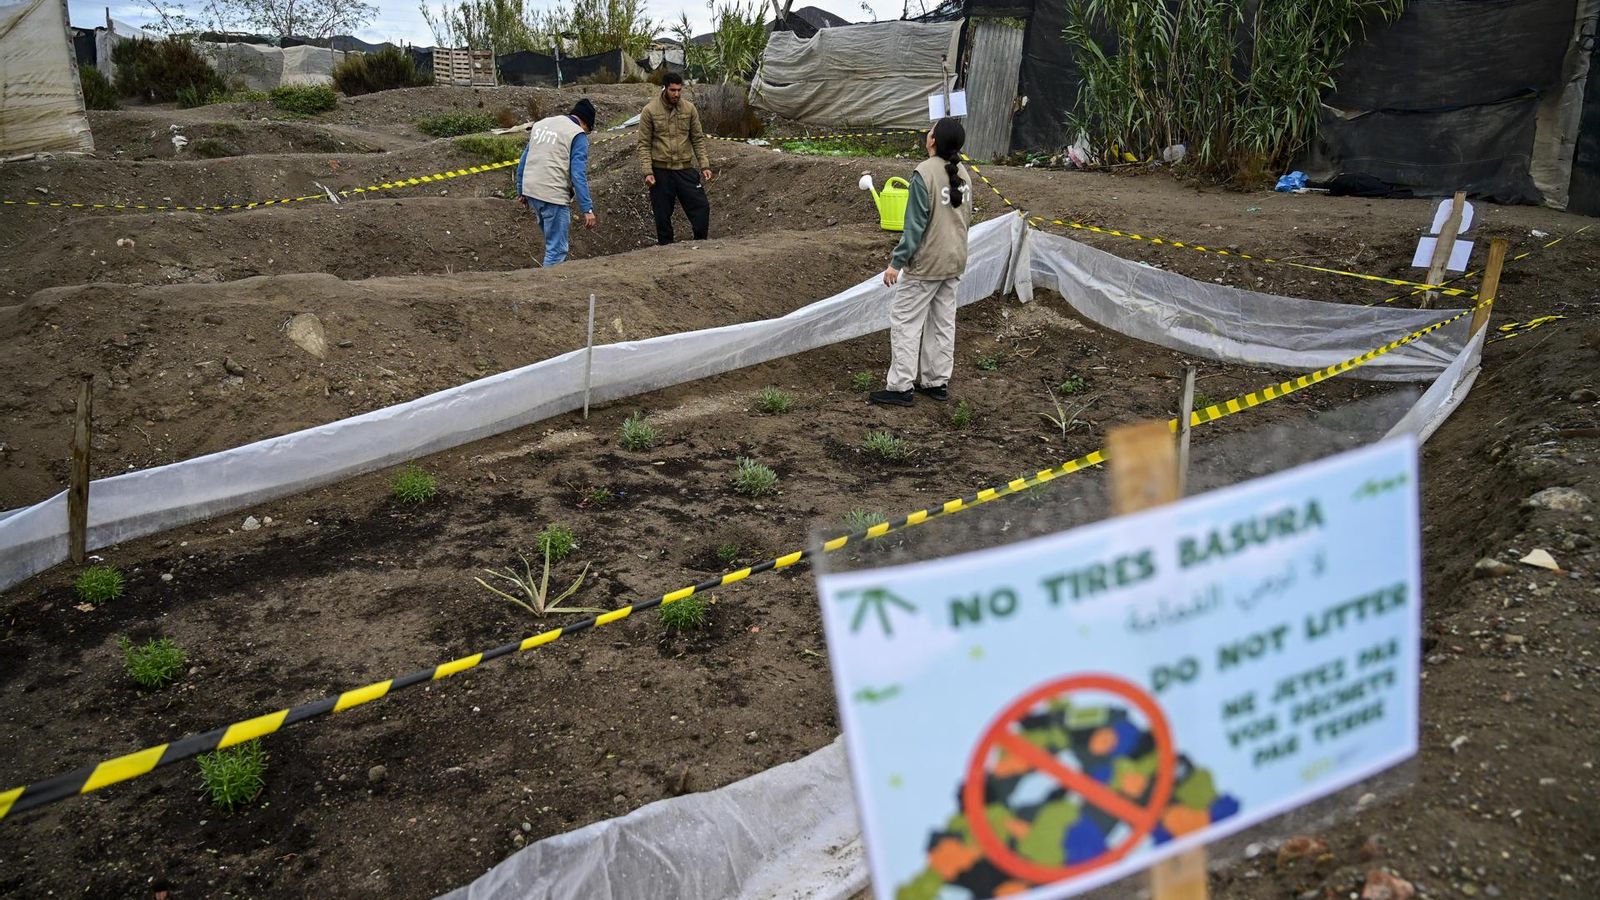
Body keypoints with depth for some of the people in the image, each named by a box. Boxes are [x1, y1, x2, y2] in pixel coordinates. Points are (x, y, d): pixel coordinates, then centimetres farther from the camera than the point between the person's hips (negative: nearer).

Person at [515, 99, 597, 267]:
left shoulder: (541, 124, 17)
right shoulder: (578, 135, -4)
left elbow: (523, 161, 18)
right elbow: (579, 175, -13)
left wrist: (521, 192, 26)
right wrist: (587, 209, -14)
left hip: (530, 191, 8)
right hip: (553, 195, -8)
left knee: (553, 236, 24)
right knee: (556, 249, -2)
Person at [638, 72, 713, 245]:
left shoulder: (689, 109, 3)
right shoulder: (649, 111, -4)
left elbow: (698, 139, 7)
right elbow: (644, 144, -4)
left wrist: (705, 165, -1)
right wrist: (648, 172, -13)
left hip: (686, 168, 2)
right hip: (661, 171, -2)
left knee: (701, 207, -3)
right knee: (663, 215, 5)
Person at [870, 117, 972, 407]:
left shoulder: (925, 173, -18)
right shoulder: (963, 174, 6)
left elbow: (915, 224, -20)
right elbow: (966, 218, 14)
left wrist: (897, 262, -16)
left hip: (925, 263, -8)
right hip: (955, 261, 8)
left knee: (905, 321, 0)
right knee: (943, 322, 14)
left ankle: (901, 387, 0)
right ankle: (937, 382, 22)